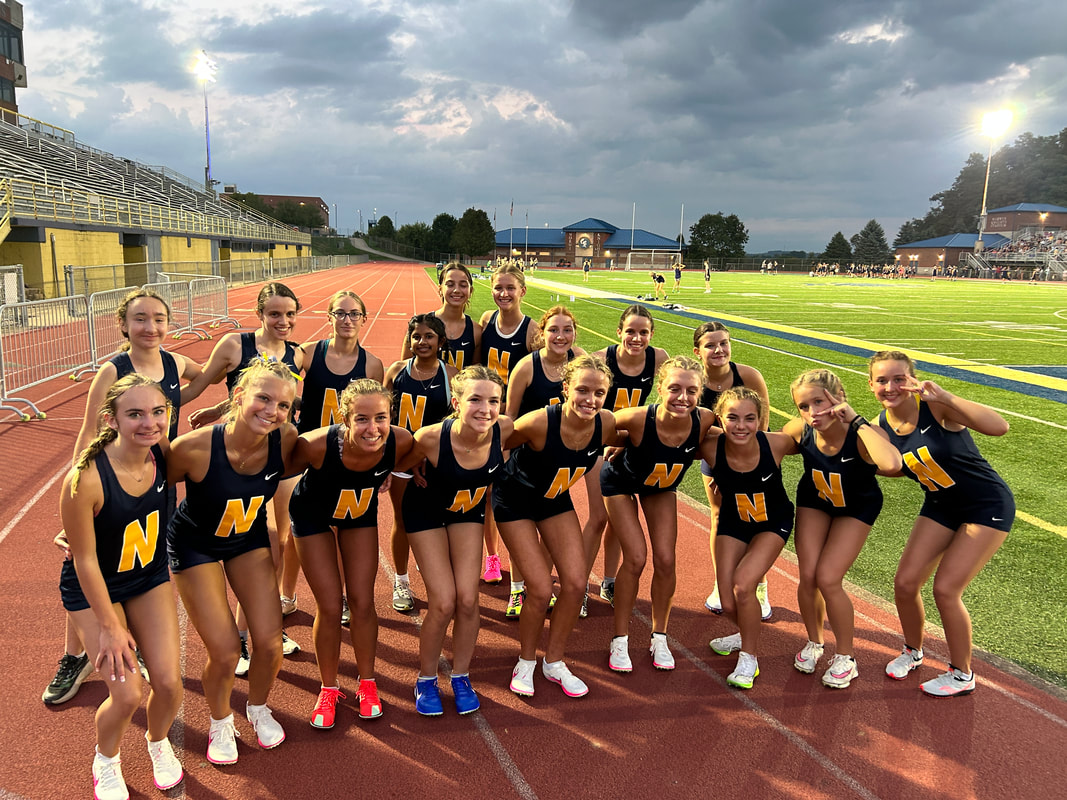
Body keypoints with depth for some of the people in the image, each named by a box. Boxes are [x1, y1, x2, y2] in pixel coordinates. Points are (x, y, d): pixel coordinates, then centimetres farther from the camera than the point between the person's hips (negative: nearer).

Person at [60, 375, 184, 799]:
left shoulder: (163, 456, -19)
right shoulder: (85, 480, -33)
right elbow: (85, 560, -21)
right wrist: (110, 627, -14)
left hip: (151, 578, 4)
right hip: (94, 589, -4)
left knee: (168, 681, -1)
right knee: (127, 694, -7)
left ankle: (158, 742, 35)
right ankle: (106, 762, 29)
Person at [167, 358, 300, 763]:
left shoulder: (285, 439, -25)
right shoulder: (194, 448, -35)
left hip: (249, 538, 3)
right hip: (195, 545, -3)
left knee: (269, 642, 0)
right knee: (225, 652, -5)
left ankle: (258, 709, 34)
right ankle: (220, 723, 29)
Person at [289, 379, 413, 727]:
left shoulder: (401, 442, -33)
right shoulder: (317, 445, -41)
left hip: (361, 513, 2)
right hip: (313, 515, -2)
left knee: (362, 603, 3)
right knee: (330, 608, -1)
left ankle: (367, 682, 28)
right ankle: (328, 688, 24)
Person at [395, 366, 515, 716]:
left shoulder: (503, 429, -30)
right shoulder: (431, 438, -37)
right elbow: (398, 464, -15)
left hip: (469, 510, 3)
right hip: (426, 512, -2)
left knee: (467, 600, -1)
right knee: (443, 603, -7)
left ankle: (461, 676, 24)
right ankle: (426, 680, 20)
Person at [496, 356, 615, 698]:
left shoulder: (606, 424, -21)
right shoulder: (540, 422, -36)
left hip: (555, 500, 5)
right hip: (515, 500, -5)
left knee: (576, 583, -1)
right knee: (541, 589, -9)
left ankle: (554, 662, 22)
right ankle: (526, 663, 19)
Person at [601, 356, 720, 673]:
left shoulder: (704, 421, -33)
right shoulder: (639, 419, -41)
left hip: (662, 487, 3)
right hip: (620, 482, -3)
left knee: (665, 560, 0)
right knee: (636, 557, -9)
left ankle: (659, 638, 23)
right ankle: (620, 640, 11)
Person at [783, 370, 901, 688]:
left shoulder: (863, 435, -38)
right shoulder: (800, 430, -27)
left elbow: (892, 464, -61)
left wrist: (855, 420, -52)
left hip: (856, 508, -3)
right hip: (813, 501, 3)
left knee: (828, 579, -10)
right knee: (808, 576, -4)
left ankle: (845, 658, 15)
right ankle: (814, 643, 26)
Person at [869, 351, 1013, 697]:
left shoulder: (936, 407, -25)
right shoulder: (881, 427, -8)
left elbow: (999, 427, -37)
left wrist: (944, 397, -46)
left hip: (988, 506, -6)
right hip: (940, 507, 6)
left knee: (946, 589, -8)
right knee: (905, 583, 1)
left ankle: (962, 675, 16)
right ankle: (912, 652, 30)